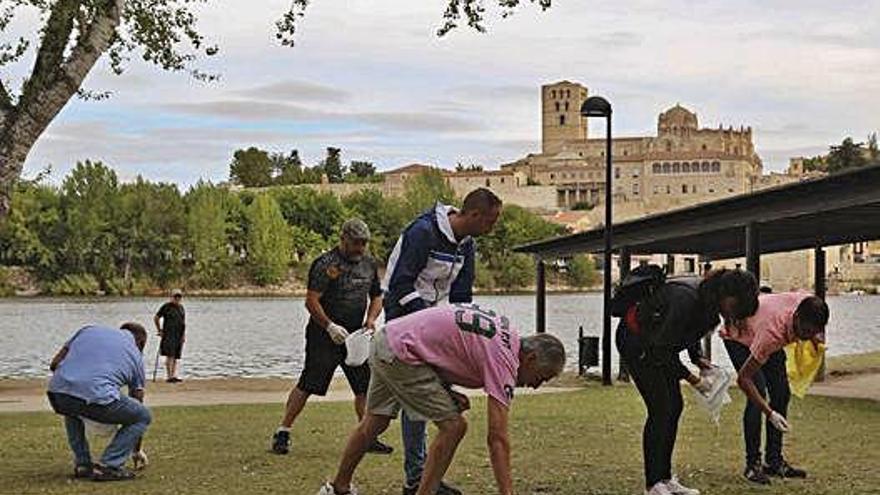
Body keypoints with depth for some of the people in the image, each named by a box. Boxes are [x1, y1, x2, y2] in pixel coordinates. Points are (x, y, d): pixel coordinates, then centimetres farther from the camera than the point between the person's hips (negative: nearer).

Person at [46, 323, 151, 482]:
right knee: (143, 416, 20)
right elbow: (137, 402, 34)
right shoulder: (135, 355, 26)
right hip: (96, 396, -4)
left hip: (56, 393, 4)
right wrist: (137, 450, 45)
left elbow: (54, 364, 23)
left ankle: (82, 464, 29)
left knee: (72, 410, 40)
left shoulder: (90, 330, 31)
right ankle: (108, 466, 10)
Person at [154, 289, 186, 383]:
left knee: (176, 357, 7)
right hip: (168, 335, -6)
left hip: (179, 335, 6)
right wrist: (160, 330, 0)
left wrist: (184, 334, 13)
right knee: (170, 355, -11)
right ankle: (168, 376, -11)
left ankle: (174, 375, 10)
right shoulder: (166, 307, -2)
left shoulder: (181, 308, 15)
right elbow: (156, 318, 2)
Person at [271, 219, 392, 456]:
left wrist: (371, 318, 3)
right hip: (323, 336, -6)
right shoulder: (326, 264, -11)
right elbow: (311, 301, -15)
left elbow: (377, 296, 21)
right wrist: (330, 326, -21)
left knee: (365, 387, 3)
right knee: (307, 385, -7)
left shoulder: (369, 264, 12)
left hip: (355, 336, 6)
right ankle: (283, 433, 2)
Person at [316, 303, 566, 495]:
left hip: (387, 337, 10)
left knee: (373, 423, 25)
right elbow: (497, 438, -21)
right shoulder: (504, 360, -18)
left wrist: (447, 391, 5)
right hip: (400, 353, -10)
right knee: (453, 426, -10)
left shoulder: (505, 331, 8)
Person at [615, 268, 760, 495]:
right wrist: (693, 379, -21)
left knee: (674, 407, 5)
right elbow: (662, 350, -29)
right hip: (634, 340, -9)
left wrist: (698, 358, -3)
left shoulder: (707, 300, -9)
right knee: (660, 408, -12)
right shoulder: (686, 299, -35)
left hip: (658, 342, 9)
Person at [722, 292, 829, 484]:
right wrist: (770, 413, -43)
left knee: (782, 394, 0)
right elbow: (743, 378, -40)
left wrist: (813, 337, 8)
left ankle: (774, 460, 8)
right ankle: (752, 464, -12)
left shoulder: (808, 305, -29)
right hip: (738, 336, -7)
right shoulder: (773, 332, -45)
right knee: (758, 393, -20)